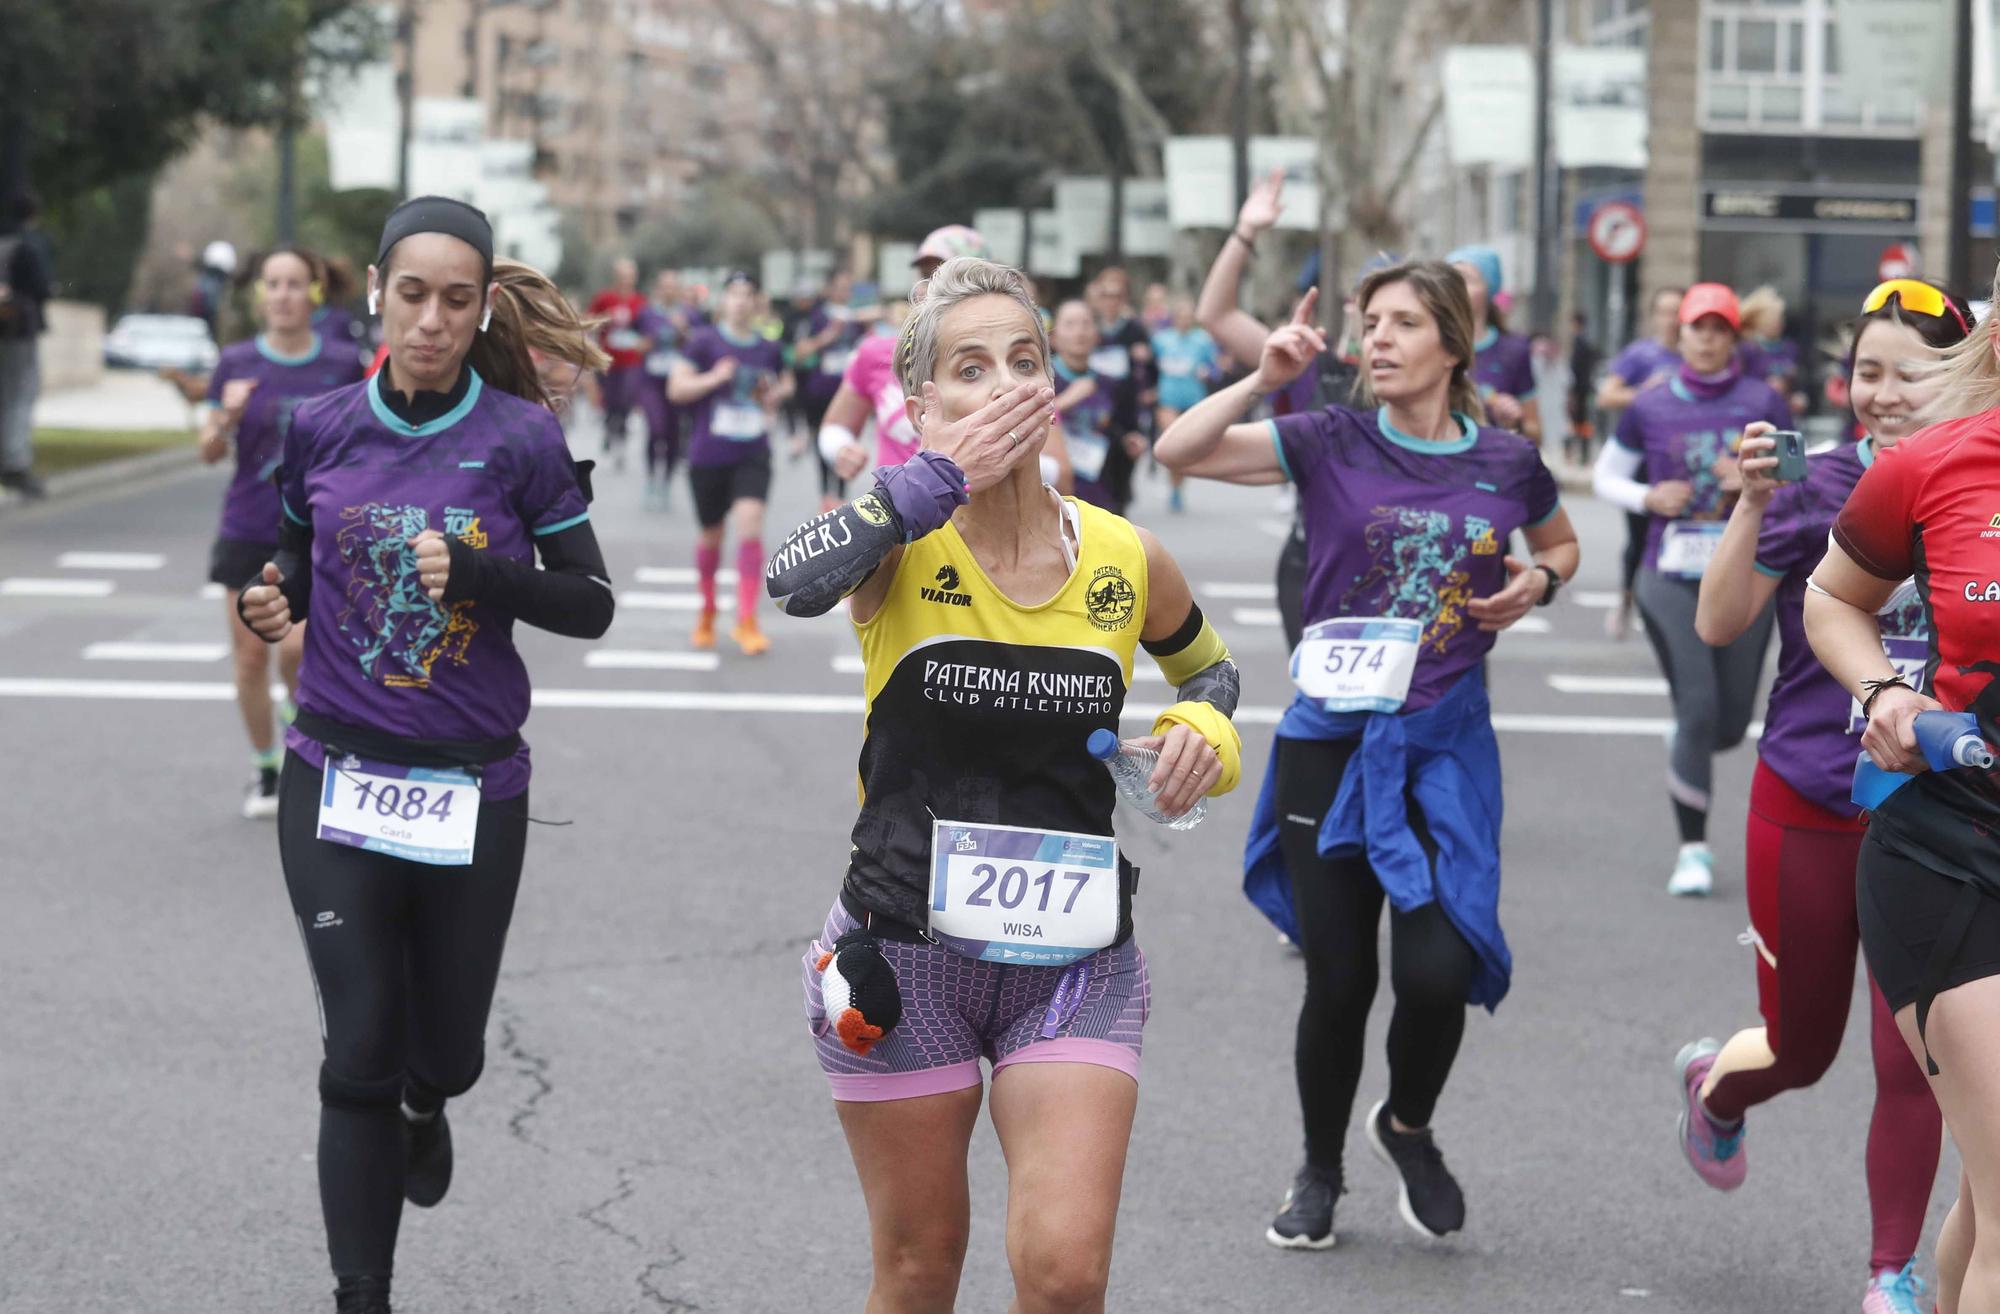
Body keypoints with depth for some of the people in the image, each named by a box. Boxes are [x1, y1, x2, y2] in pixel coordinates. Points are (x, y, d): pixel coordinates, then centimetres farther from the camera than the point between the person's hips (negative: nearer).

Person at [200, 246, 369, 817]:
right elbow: (211, 452, 2)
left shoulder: (344, 362, -2)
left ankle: (300, 711, 16)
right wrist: (227, 416, -17)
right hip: (249, 529, 1)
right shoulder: (236, 363, -1)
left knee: (298, 646, -18)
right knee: (251, 657, 4)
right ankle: (266, 771, 22)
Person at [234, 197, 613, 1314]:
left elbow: (591, 603, -4)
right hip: (337, 781, 1)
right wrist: (274, 604, -9)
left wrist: (478, 574, -21)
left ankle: (424, 1108, 51)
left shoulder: (521, 440, -7)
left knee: (446, 1052, 13)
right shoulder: (322, 428, 0)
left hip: (473, 790, 0)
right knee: (359, 1058, -4)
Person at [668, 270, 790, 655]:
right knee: (711, 535, 11)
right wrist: (714, 378, -19)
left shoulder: (769, 349, 6)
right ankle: (707, 611, 37)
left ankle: (746, 621, -14)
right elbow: (675, 388, -6)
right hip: (708, 454, -1)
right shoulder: (704, 342, -3)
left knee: (750, 523, -18)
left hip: (753, 454, 1)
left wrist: (778, 394, 1)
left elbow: (783, 383, 24)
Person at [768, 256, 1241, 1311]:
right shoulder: (899, 546, -8)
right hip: (904, 953, -1)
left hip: (1077, 959, 1)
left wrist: (1202, 730, 0)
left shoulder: (1126, 559, 0)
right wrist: (938, 475, -28)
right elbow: (793, 582, -33)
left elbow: (1208, 665, 22)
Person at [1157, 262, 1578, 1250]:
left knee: (1438, 970, -11)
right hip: (1330, 740, 0)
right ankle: (1319, 1171, 29)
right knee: (1338, 979, 4)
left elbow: (1560, 544, 23)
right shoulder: (1330, 443, -3)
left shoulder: (1508, 462, 2)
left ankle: (1409, 1129, 22)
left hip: (1446, 747, 1)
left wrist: (1538, 582, 2)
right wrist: (1265, 380, -19)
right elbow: (1179, 452, -11)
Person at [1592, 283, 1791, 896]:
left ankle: (1683, 745, 44)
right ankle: (1693, 850, -2)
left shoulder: (1764, 403, 3)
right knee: (1699, 710, -13)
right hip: (1670, 577, -1)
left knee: (1731, 724, 6)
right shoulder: (1650, 408, 4)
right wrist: (1648, 497, -6)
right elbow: (1605, 476, 14)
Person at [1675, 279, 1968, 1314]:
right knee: (1801, 1050, 13)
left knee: (1913, 1058, -6)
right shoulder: (1819, 484, -7)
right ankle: (1715, 1084, 50)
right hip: (1809, 808, -1)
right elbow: (1719, 624, -13)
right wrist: (1753, 503, -25)